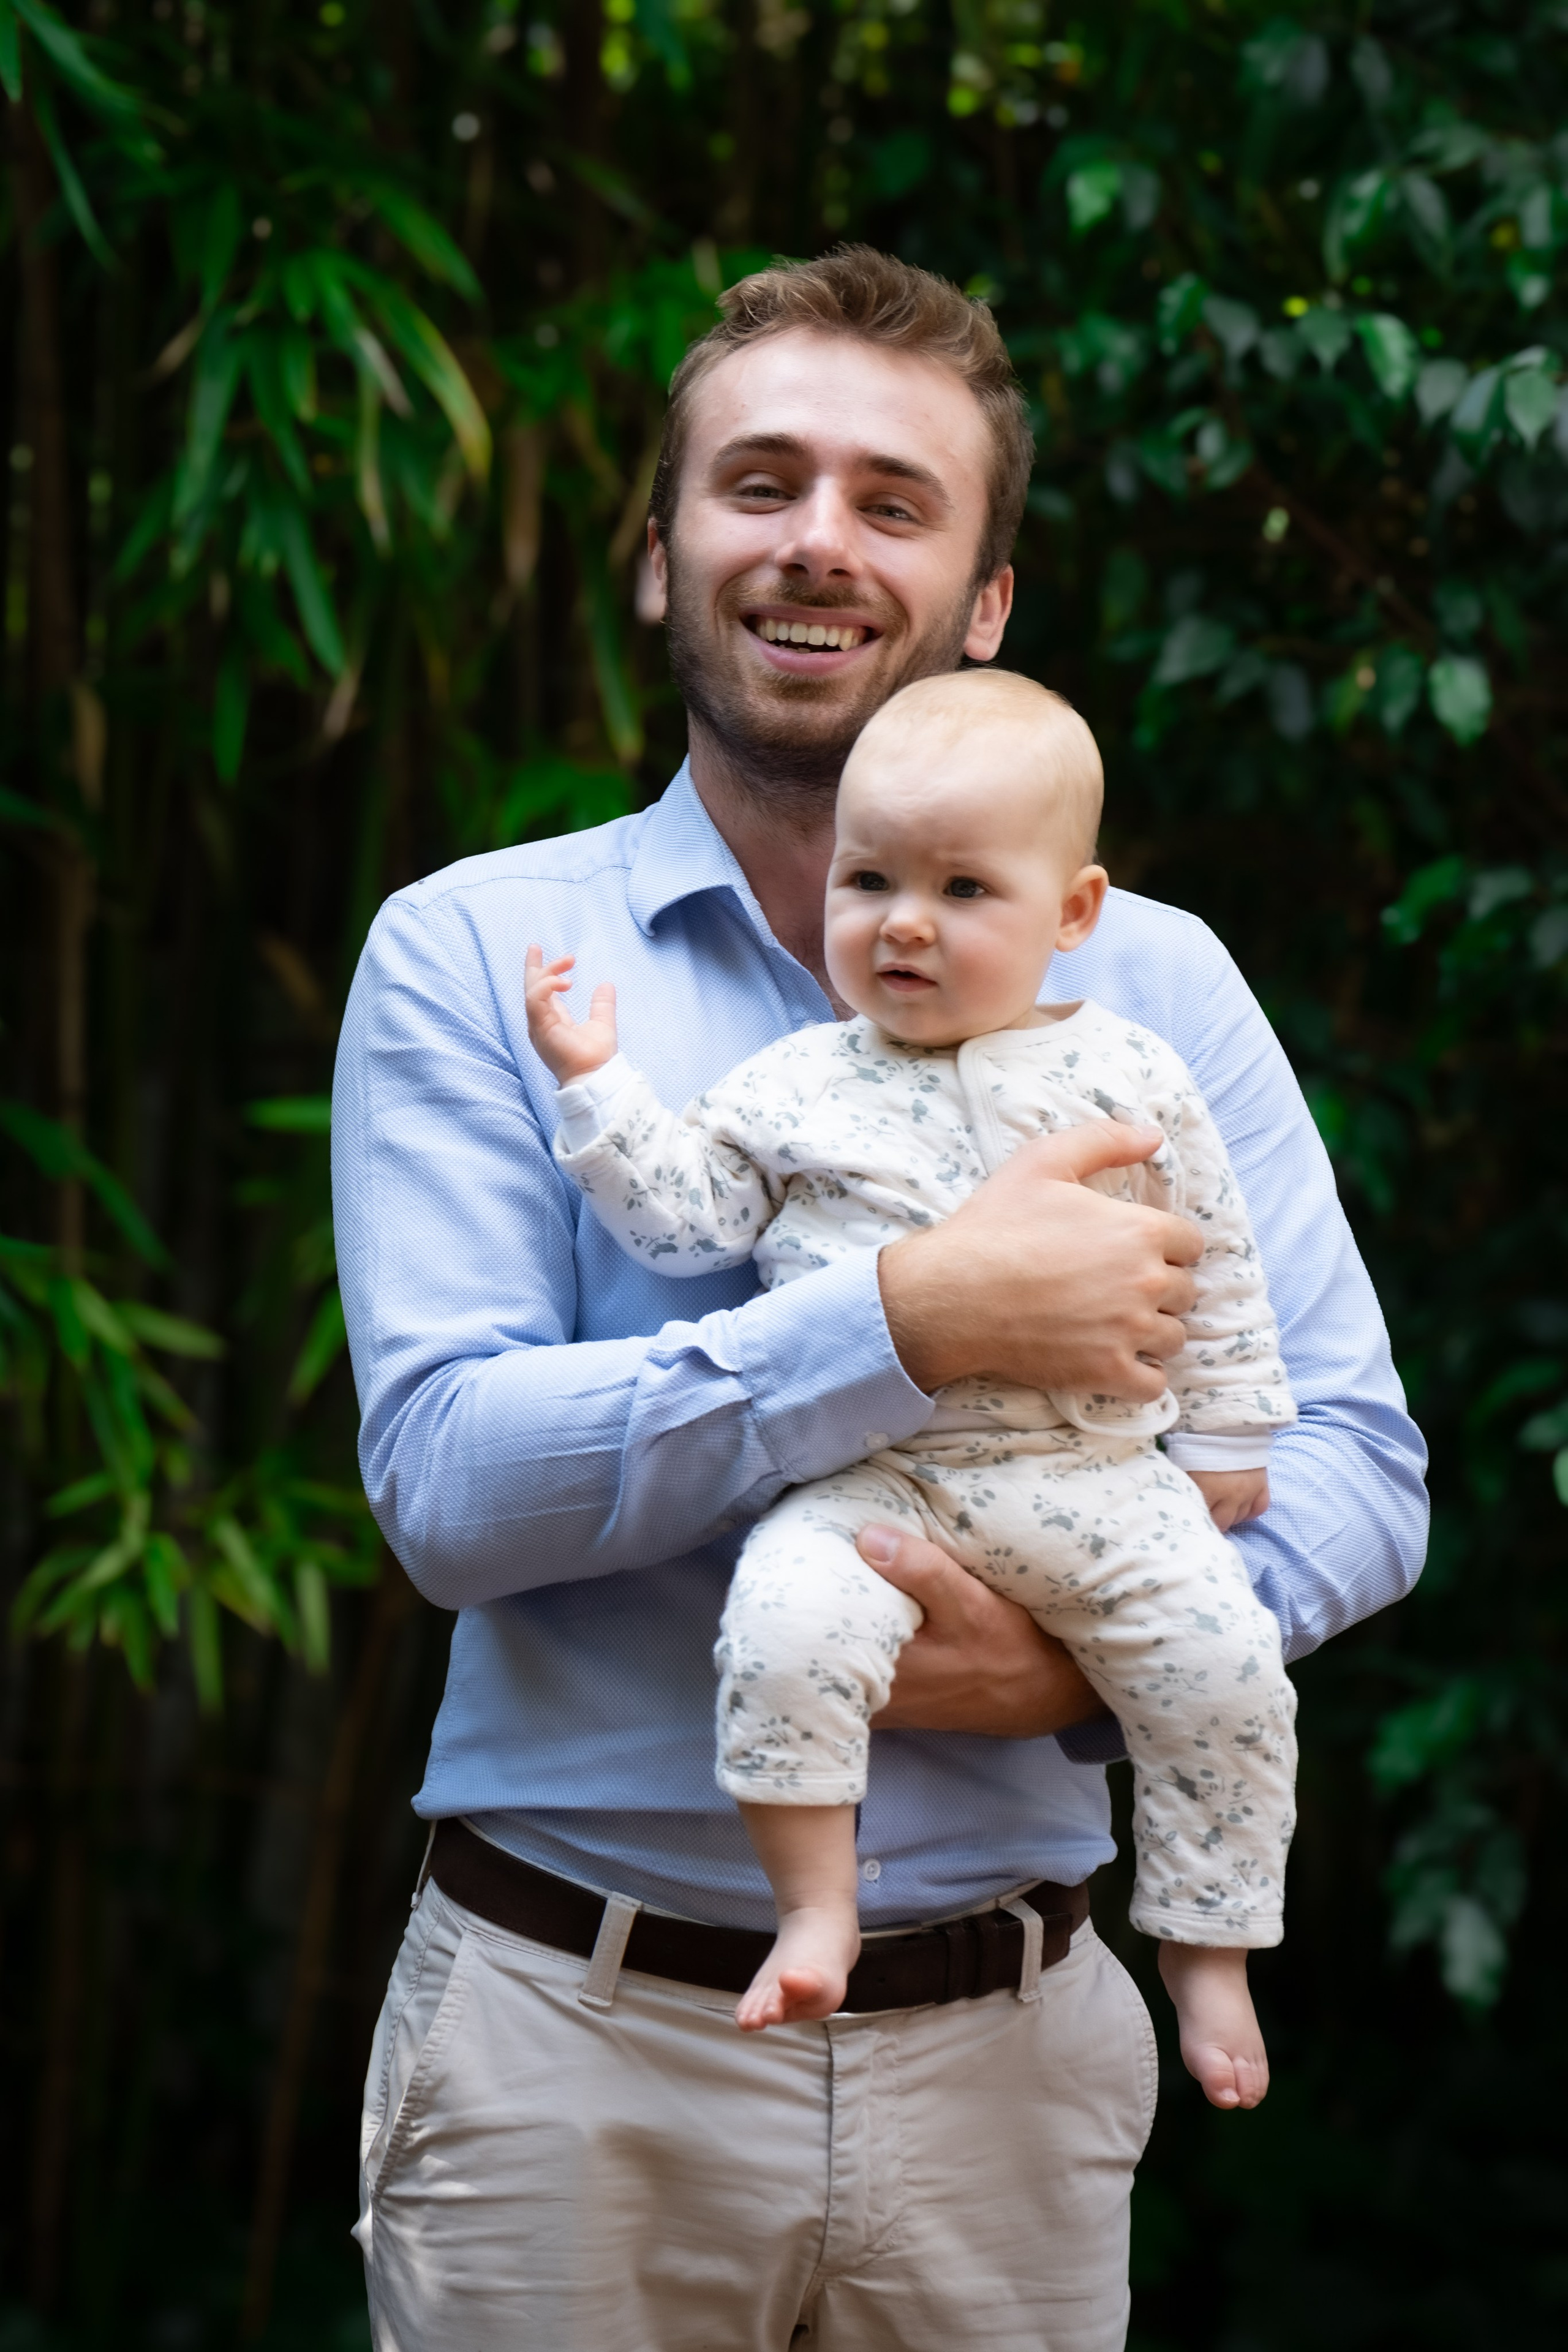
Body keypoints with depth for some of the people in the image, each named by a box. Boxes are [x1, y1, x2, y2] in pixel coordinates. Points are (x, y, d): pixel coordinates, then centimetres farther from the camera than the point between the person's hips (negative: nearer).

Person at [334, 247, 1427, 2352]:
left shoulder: (1154, 983, 6)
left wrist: (1097, 1650, -17)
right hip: (578, 2039, -2)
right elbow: (448, 1475, -14)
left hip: (1007, 2044, 2)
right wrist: (922, 1322, -23)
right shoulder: (477, 956, -1)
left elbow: (1356, 1460, 3)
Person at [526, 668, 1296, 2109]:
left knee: (1225, 1665, -12)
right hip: (869, 1477, -1)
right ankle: (818, 1909, -15)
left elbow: (1218, 1277, 12)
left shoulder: (1129, 1084, 6)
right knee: (786, 1623, -28)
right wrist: (596, 1084, 0)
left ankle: (1206, 1949, 8)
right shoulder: (798, 1089, 8)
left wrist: (1225, 1447, 11)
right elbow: (686, 1217, 7)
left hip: (1095, 1476, 1)